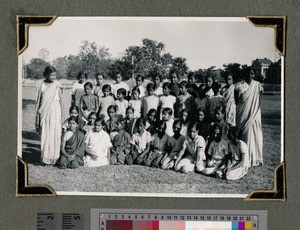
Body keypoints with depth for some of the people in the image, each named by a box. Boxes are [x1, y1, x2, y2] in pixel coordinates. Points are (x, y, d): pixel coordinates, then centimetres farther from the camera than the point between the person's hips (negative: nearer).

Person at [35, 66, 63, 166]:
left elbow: (60, 100, 5)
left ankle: (53, 157, 8)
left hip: (55, 113, -1)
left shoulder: (57, 85, 0)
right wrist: (37, 116, 4)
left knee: (54, 135, -1)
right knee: (44, 136, 1)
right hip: (44, 113, 1)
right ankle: (45, 158, 8)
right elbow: (38, 101, 5)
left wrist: (62, 115, 3)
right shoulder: (41, 85, 1)